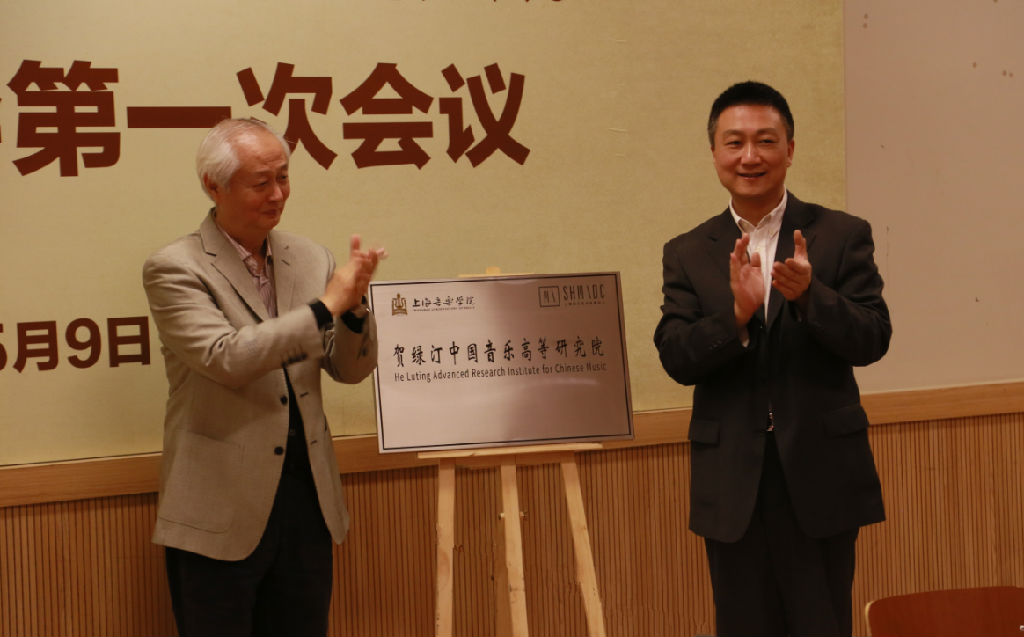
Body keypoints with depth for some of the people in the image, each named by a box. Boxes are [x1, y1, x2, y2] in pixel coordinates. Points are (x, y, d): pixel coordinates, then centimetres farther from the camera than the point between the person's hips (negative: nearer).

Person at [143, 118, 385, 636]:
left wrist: (354, 304, -12)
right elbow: (226, 359, -22)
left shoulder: (310, 259, 7)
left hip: (308, 496, 5)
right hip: (222, 510, -5)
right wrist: (326, 305, -19)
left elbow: (351, 370, 8)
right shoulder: (174, 269, -8)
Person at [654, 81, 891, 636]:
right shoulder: (687, 254, 6)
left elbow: (872, 340, -7)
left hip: (820, 479, -2)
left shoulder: (842, 236, 1)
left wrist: (809, 295, -25)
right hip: (732, 483, 2)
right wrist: (737, 315, -22)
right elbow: (676, 358, -4)